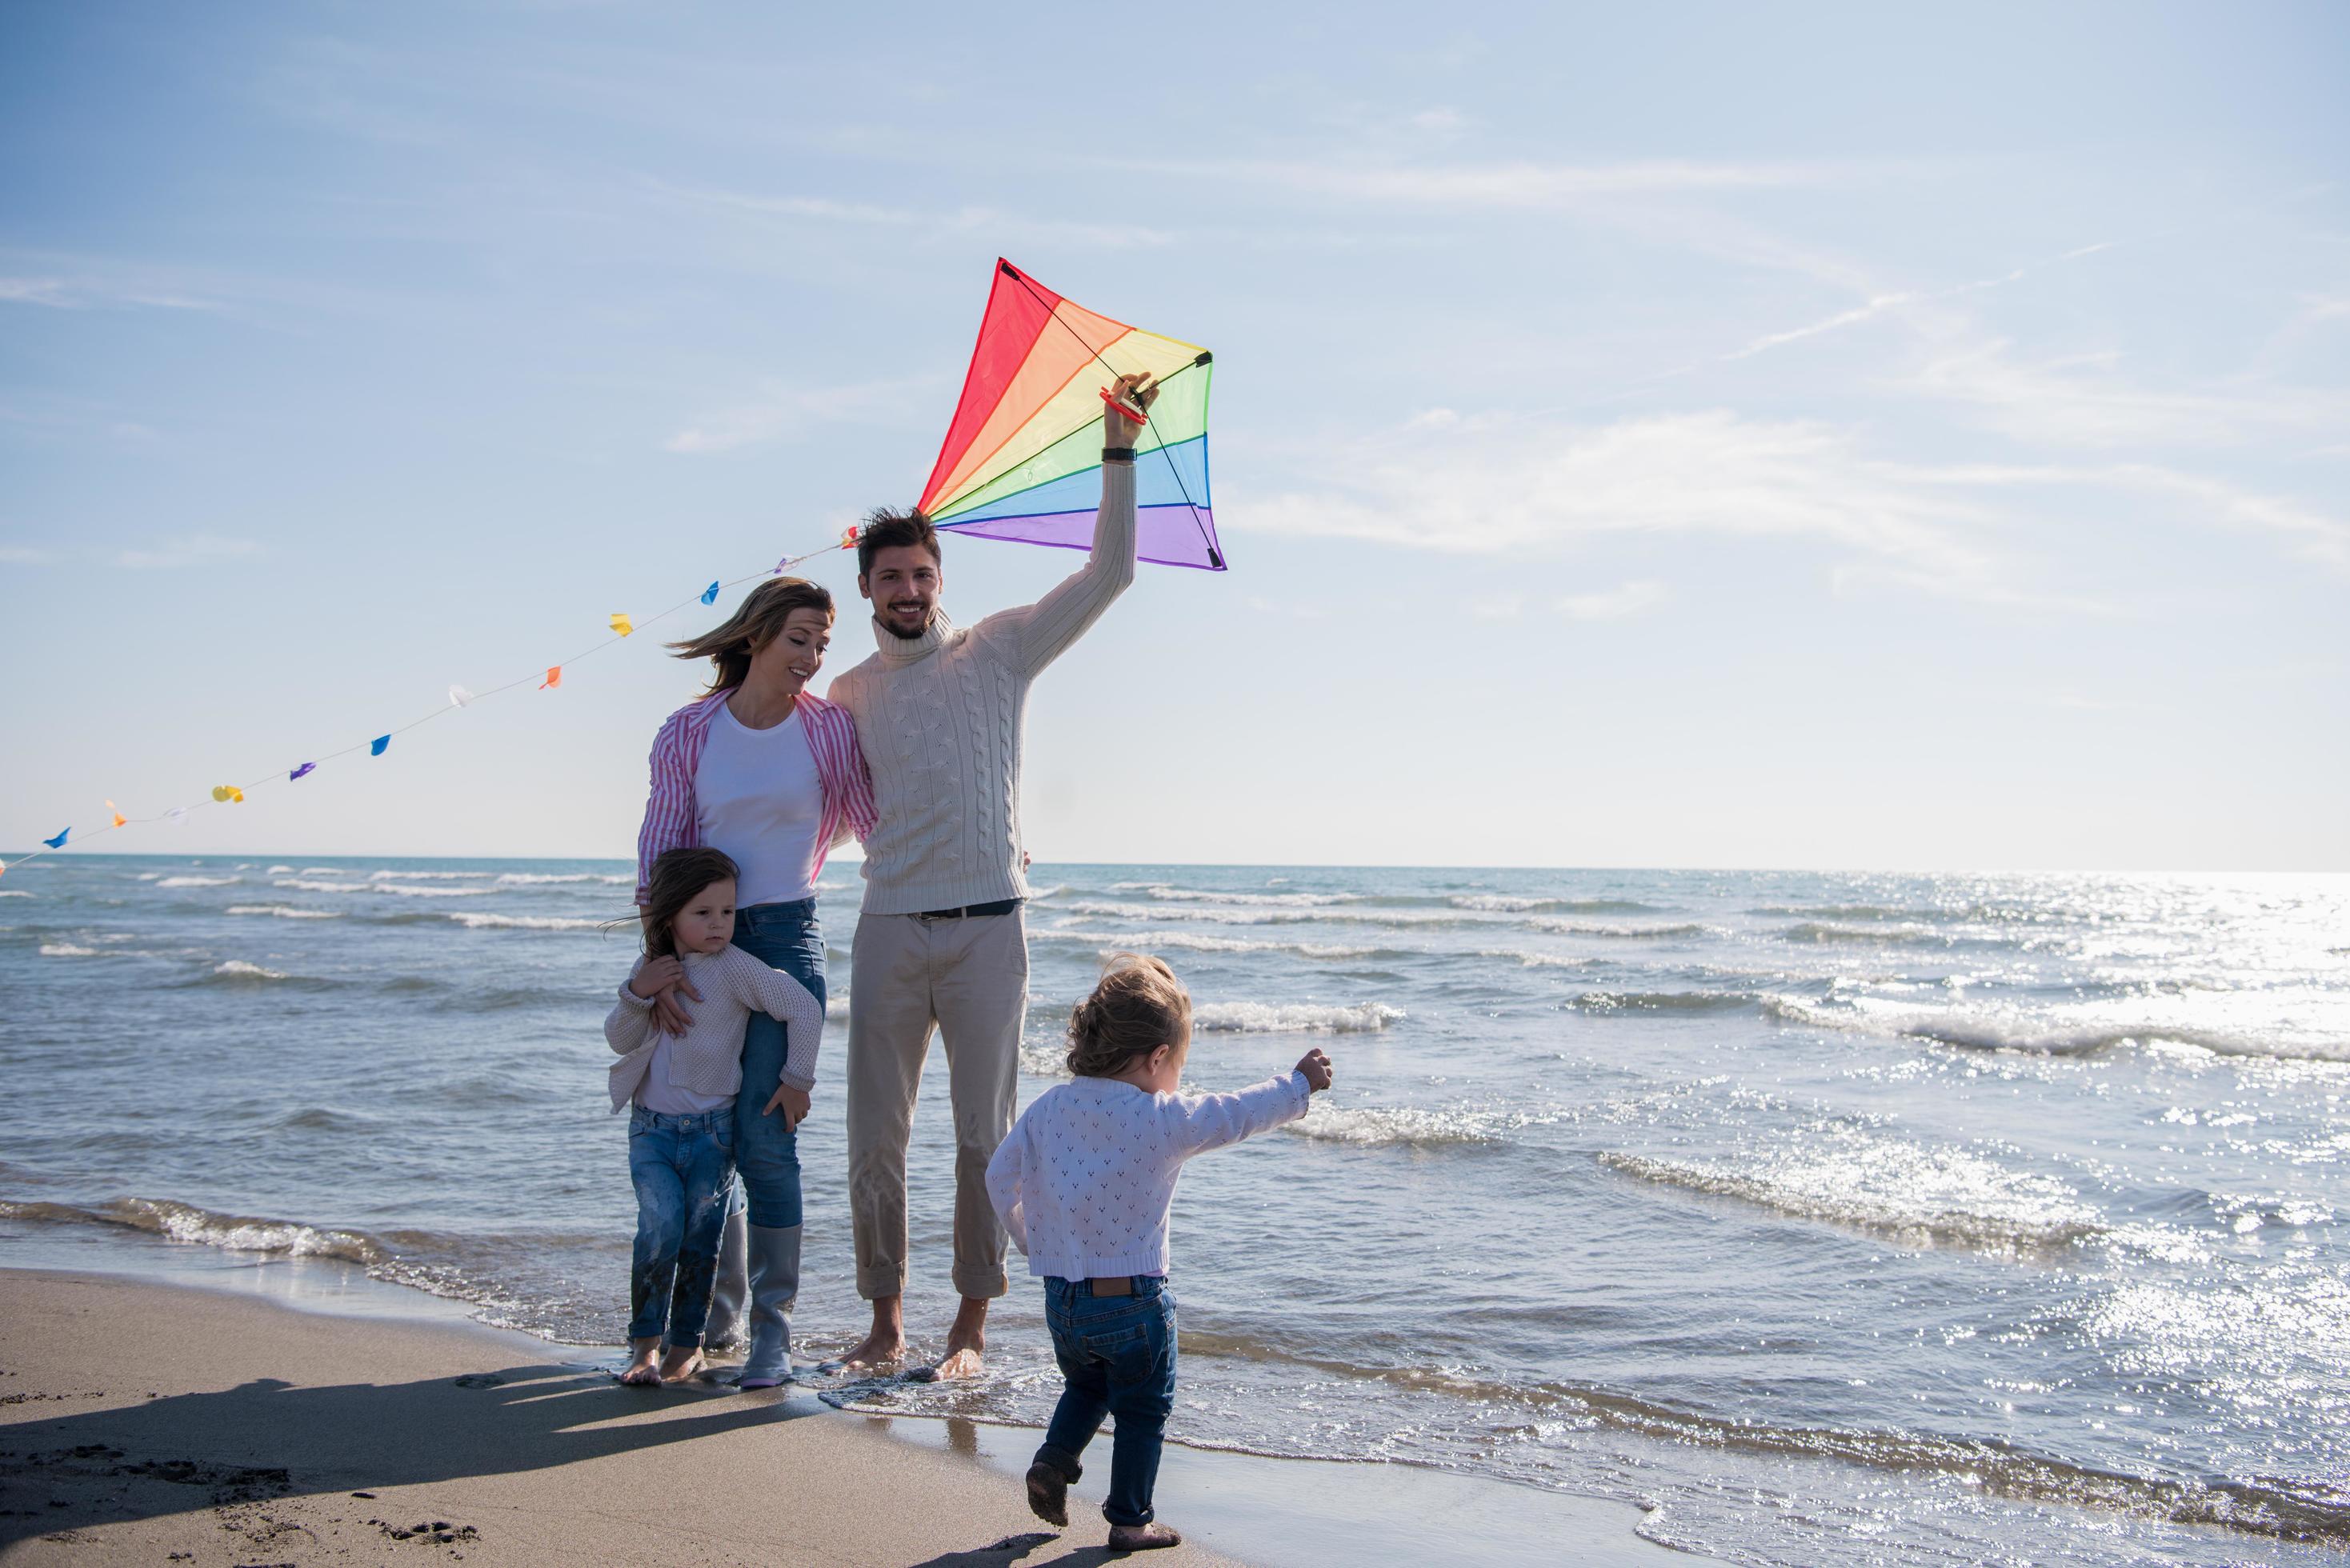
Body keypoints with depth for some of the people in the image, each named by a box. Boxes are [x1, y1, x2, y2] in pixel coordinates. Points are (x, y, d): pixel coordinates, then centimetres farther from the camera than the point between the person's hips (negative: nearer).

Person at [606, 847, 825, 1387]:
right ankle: (644, 1342, 0)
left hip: (713, 1126, -2)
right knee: (660, 1225, -14)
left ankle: (688, 1342, 18)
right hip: (651, 1125, 2)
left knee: (700, 1235, 0)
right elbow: (620, 1040, 6)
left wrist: (797, 1079, -11)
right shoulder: (650, 966, 4)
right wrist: (637, 995, -12)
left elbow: (806, 1009, -14)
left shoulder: (736, 967, -12)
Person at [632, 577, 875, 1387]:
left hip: (786, 935, -2)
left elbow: (879, 827, 11)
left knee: (764, 1130, -11)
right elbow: (659, 854, 1)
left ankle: (773, 1327, -2)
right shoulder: (688, 733, 1)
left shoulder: (829, 729, 0)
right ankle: (719, 1301, 25)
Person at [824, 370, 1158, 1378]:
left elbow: (1108, 574, -2)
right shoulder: (849, 695, 12)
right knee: (875, 1135, 4)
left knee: (985, 1136, 1)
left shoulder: (998, 653, 5)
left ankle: (971, 1326, 11)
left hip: (987, 927, -2)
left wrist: (1120, 448, -8)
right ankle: (885, 1323, 16)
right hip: (889, 933, 2)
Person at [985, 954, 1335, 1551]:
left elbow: (1000, 1177, 6)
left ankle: (1053, 1463, 12)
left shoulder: (1046, 1109, 0)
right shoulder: (1163, 1120, -16)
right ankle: (1129, 1519, 17)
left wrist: (1028, 1239, 21)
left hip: (1062, 1297, 5)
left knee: (1085, 1386, 29)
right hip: (1133, 1302, -5)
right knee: (1142, 1412, 12)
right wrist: (1298, 1083, 6)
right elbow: (1237, 1115, -8)